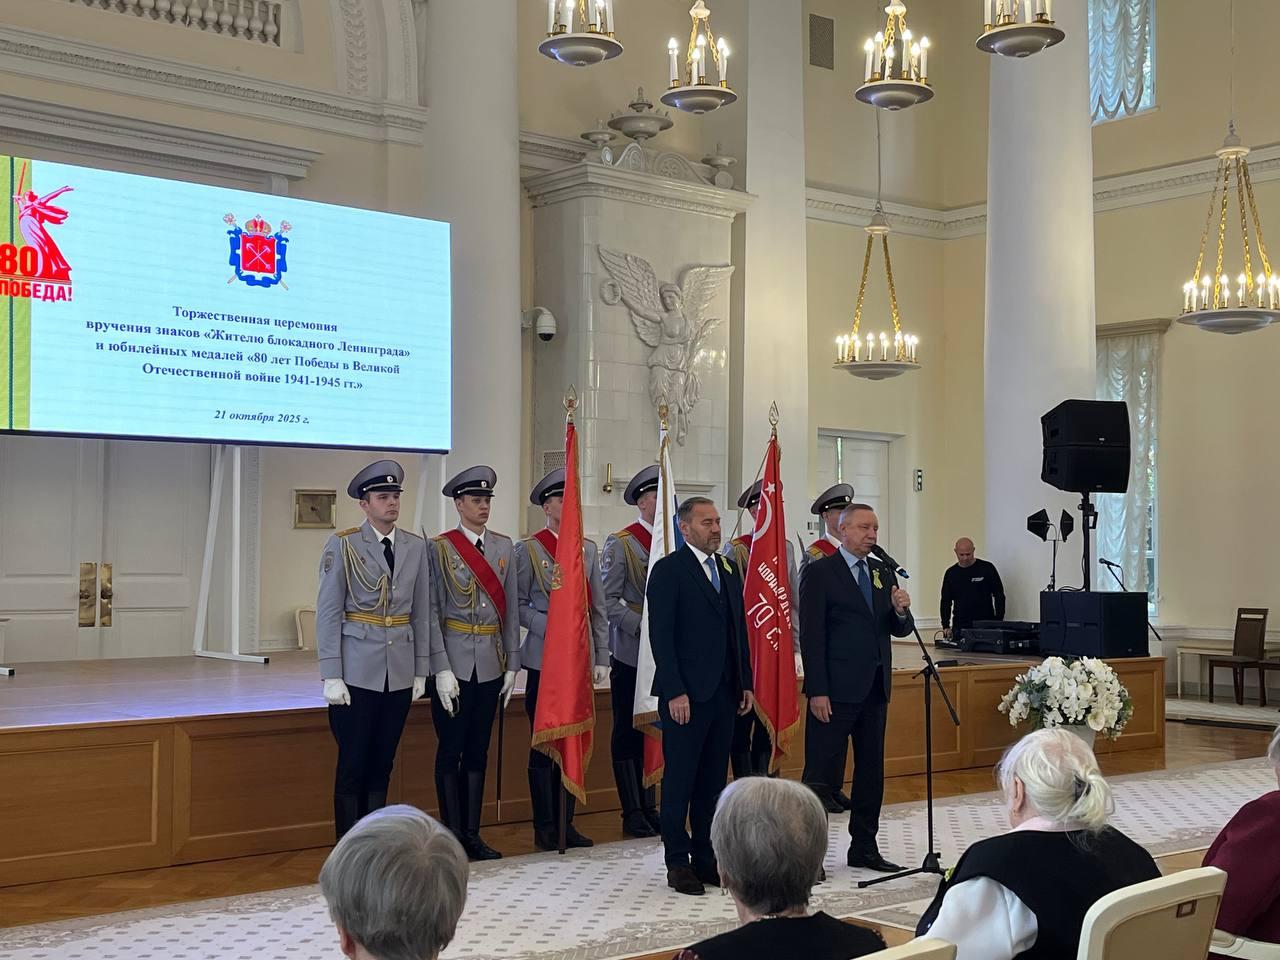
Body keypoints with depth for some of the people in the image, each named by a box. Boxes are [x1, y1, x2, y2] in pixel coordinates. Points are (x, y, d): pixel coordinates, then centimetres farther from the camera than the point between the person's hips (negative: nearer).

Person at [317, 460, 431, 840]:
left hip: (400, 675, 4)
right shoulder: (342, 545, -4)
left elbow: (421, 613, 10)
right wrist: (331, 677, -11)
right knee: (353, 765, 0)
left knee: (382, 765, 10)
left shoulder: (417, 548, 7)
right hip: (356, 675, -4)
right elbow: (328, 613, -6)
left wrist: (421, 670, 7)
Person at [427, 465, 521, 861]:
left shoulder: (504, 547, 8)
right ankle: (453, 835, 11)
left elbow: (511, 609, 9)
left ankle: (472, 833, 18)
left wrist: (512, 664, 6)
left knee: (478, 750, 11)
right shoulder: (439, 548, -5)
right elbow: (432, 612, -8)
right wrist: (441, 670, -13)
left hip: (491, 665, 4)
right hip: (455, 663, -4)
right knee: (450, 750, 3)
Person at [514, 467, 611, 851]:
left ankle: (565, 823, 17)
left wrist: (601, 657, 6)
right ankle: (545, 828, 9)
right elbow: (519, 605, -3)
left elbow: (598, 607, 10)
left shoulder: (588, 549, 11)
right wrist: (547, 625, -18)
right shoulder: (528, 549, -2)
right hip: (544, 658, -4)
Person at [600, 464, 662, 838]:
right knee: (628, 733, 3)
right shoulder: (620, 543, -5)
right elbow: (608, 601, -10)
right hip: (631, 653, -5)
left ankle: (649, 807, 20)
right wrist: (643, 627, -19)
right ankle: (633, 814, 10)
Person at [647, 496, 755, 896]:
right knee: (680, 780, 0)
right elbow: (661, 635, -12)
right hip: (685, 694, -7)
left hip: (724, 693, 7)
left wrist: (746, 683, 12)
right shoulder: (669, 570, -7)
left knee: (713, 779, 10)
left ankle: (706, 858, 18)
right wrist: (675, 692, -17)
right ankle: (678, 863, 8)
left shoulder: (728, 569, 15)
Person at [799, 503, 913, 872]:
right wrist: (817, 691, -16)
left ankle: (864, 848, 23)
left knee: (871, 771, 12)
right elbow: (811, 636, -10)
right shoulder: (820, 572, -6)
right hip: (837, 689, -7)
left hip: (875, 687, 7)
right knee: (821, 773, -3)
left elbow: (900, 630, 13)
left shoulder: (884, 572, 13)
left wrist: (901, 611, -10)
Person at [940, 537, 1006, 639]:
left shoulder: (987, 568, 0)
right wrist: (946, 626, 2)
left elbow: (999, 596, 1)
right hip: (959, 627, 3)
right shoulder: (951, 573, 9)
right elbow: (946, 601, 12)